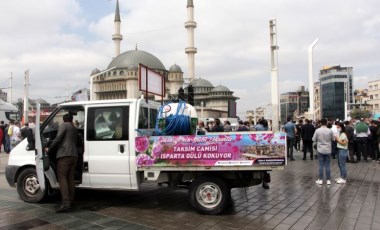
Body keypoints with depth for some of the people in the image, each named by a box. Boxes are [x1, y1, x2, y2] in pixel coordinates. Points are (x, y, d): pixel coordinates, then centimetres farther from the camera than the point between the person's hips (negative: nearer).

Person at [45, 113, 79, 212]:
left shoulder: (63, 125, 2)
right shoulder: (75, 129, 25)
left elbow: (58, 139, -9)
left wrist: (49, 149, 1)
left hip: (64, 155, -8)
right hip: (74, 155, 8)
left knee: (62, 178, -10)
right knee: (70, 179, 10)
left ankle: (65, 203, -18)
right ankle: (70, 202, 12)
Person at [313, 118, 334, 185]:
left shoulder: (317, 130, -10)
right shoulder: (330, 131, -8)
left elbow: (314, 139, -3)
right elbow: (332, 139, 5)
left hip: (320, 150, -1)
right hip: (328, 150, 1)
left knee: (321, 165, 5)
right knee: (327, 165, 7)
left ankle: (320, 179, 8)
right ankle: (328, 180, 11)